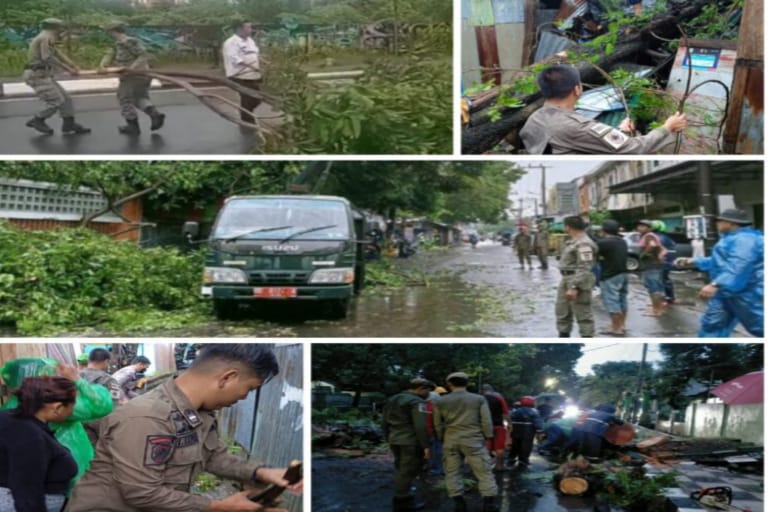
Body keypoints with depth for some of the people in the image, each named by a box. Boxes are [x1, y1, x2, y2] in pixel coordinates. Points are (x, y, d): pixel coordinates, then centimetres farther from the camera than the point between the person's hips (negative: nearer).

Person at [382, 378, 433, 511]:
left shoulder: (392, 400, 13)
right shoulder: (417, 402, -13)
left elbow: (385, 422, 17)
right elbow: (421, 426, -20)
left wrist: (389, 439, 23)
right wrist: (425, 445, -17)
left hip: (395, 440, 8)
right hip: (411, 441, -8)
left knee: (401, 470, 16)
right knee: (407, 472, -1)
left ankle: (404, 498, 20)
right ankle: (402, 501, 3)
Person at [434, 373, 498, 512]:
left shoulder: (440, 401, 5)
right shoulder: (479, 399, 1)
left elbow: (438, 424, 10)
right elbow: (486, 421, -1)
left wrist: (442, 439, 21)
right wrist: (488, 437, 8)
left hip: (451, 441, 2)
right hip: (473, 440, -2)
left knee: (452, 472, 10)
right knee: (484, 472, 2)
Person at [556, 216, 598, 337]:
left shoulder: (584, 244, -19)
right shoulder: (573, 242, 15)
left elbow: (584, 269, -24)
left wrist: (574, 287, -28)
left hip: (578, 282, -11)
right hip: (566, 280, 11)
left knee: (583, 315, -4)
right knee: (562, 311, 17)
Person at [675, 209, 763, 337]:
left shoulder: (745, 239, -18)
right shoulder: (731, 239, 21)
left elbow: (739, 266, -32)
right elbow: (718, 262, 32)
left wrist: (715, 285, -39)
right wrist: (693, 261, 26)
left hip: (746, 292, -11)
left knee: (760, 327, -6)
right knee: (712, 324, 10)